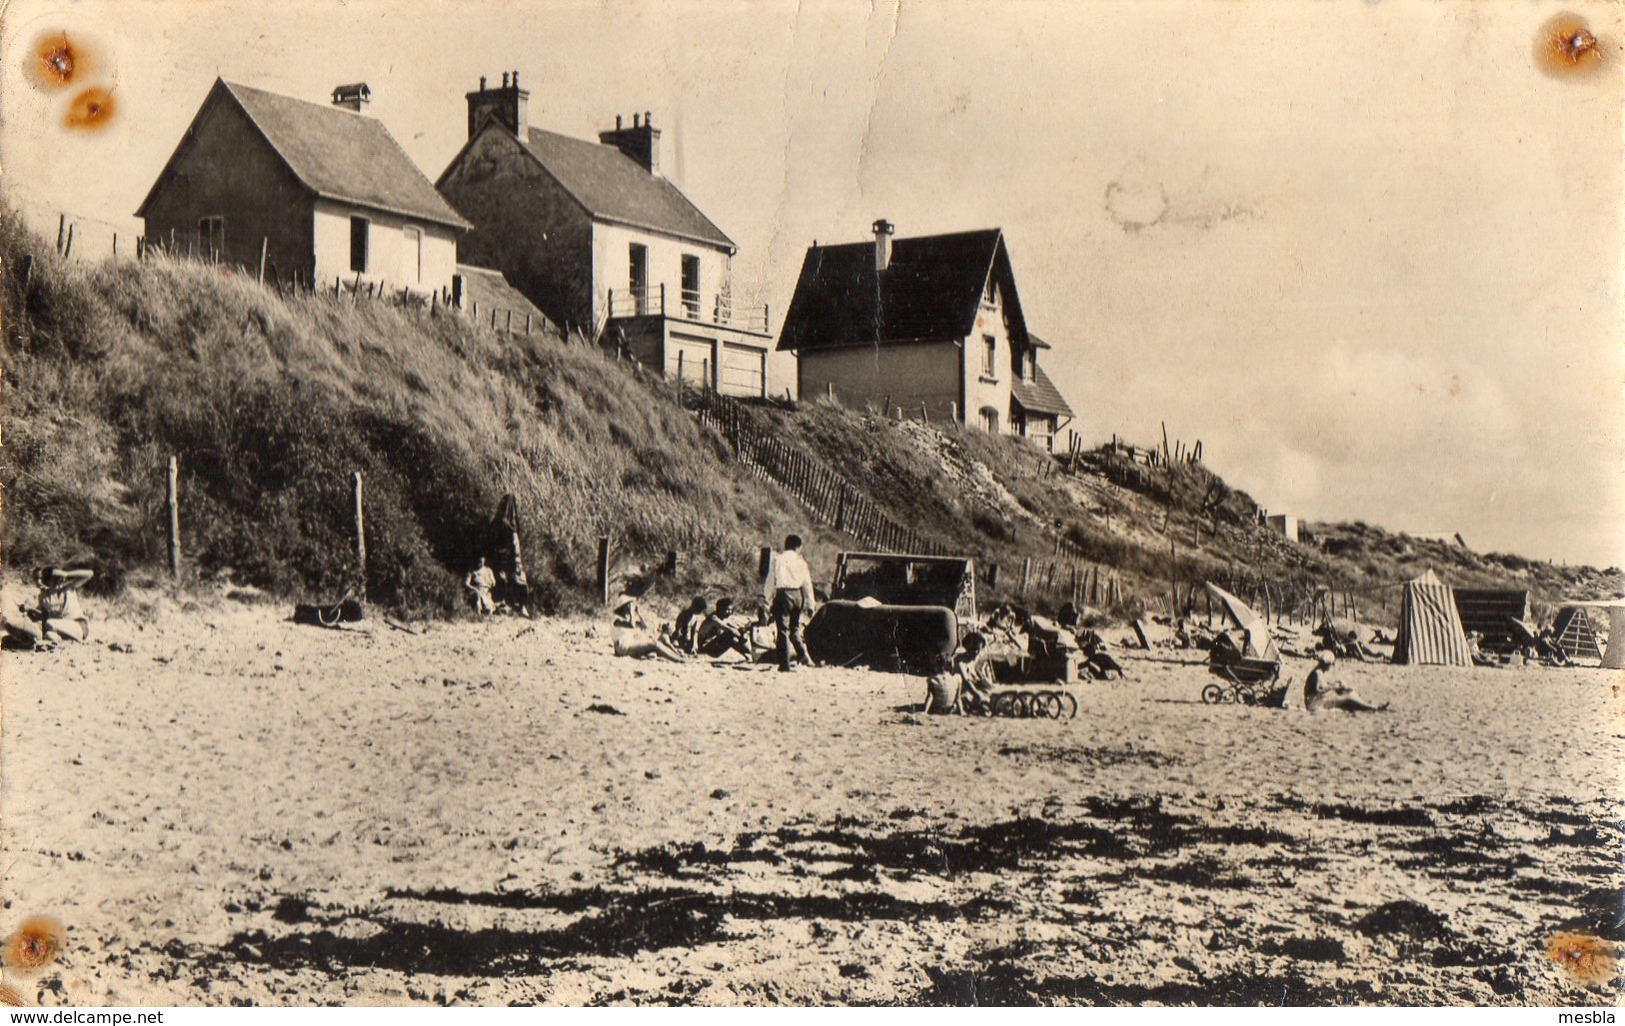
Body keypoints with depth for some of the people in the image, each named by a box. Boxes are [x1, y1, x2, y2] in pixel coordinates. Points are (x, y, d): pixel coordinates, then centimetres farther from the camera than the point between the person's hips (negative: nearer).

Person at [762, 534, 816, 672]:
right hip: (798, 594, 2)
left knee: (783, 629, -1)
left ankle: (785, 665, -5)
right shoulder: (800, 561, 8)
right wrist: (810, 604, 12)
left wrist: (768, 600, 9)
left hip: (782, 594, -2)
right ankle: (803, 654, 2)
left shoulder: (777, 559, 3)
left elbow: (770, 581, 2)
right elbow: (807, 584, 8)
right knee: (795, 627, 20)